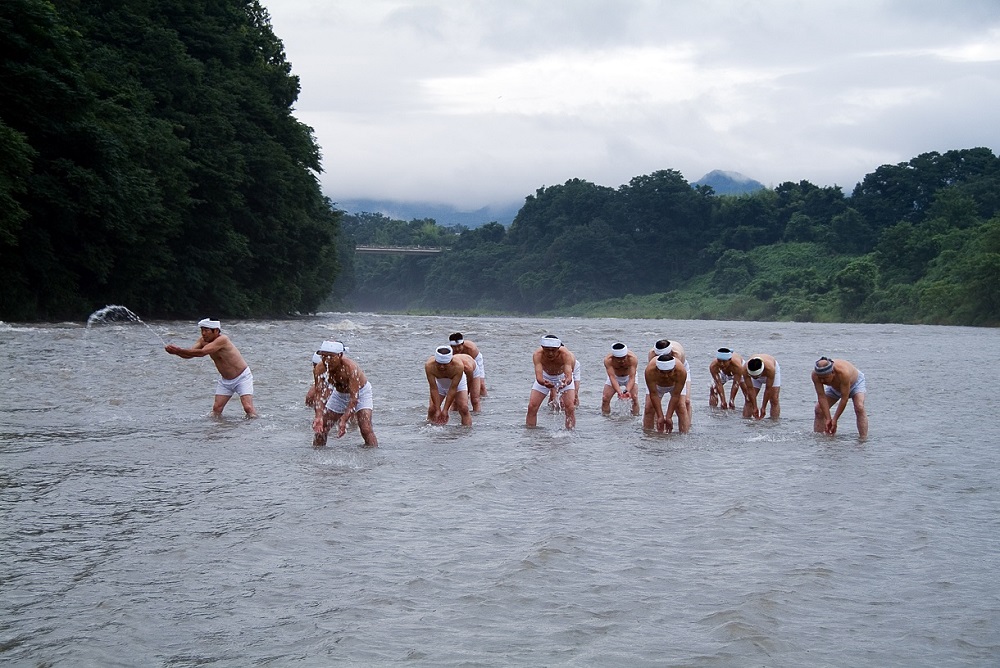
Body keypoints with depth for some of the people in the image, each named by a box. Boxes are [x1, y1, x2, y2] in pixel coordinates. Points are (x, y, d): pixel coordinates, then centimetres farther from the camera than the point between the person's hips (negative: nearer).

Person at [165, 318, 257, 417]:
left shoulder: (222, 339, -29)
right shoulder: (203, 340, -4)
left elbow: (202, 352, -37)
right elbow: (190, 353, -13)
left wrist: (179, 350, -41)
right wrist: (176, 351, -33)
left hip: (242, 377, -7)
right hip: (225, 380, 7)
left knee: (248, 408, -17)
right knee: (216, 408, -3)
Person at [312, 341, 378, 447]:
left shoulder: (350, 367, -39)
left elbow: (354, 398, -40)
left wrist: (344, 420, -50)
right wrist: (319, 417, -43)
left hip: (360, 392, -4)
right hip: (339, 393, 4)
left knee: (366, 429, -21)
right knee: (320, 427, 0)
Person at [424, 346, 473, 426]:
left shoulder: (458, 366, -40)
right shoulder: (429, 366, -37)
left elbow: (453, 389, -33)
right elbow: (433, 389, -31)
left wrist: (445, 410, -30)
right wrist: (438, 410, -28)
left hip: (457, 383, -1)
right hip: (439, 384, 2)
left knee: (464, 409, -15)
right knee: (432, 409, -5)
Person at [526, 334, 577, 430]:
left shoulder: (566, 355, -37)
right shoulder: (537, 355, -35)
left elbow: (569, 375, -49)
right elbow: (538, 376, -46)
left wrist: (566, 382, -72)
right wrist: (543, 382, -69)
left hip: (563, 377, -1)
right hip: (545, 377, 1)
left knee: (570, 408, -15)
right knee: (532, 407, -6)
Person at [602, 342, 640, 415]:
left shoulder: (633, 359, -37)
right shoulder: (608, 360, -37)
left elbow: (632, 378, -41)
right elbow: (612, 378, -41)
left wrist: (627, 391, -57)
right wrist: (619, 392, -55)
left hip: (628, 377, -1)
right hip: (615, 377, 1)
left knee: (634, 397, -16)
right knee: (605, 398, -7)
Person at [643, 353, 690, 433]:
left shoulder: (681, 372, -42)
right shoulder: (650, 371, -43)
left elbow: (676, 395, -33)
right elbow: (653, 394, -33)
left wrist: (669, 417, -30)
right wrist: (660, 417, -31)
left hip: (676, 385, -1)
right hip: (656, 385, 1)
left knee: (681, 407, -16)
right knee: (649, 408, -10)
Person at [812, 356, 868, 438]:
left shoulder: (843, 373, -46)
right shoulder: (815, 375, -35)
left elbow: (844, 398, -38)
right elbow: (821, 397, -28)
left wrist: (835, 419, -33)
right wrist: (828, 419, -30)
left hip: (854, 382, -4)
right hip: (834, 387, 4)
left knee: (859, 408, -26)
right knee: (819, 409, -9)